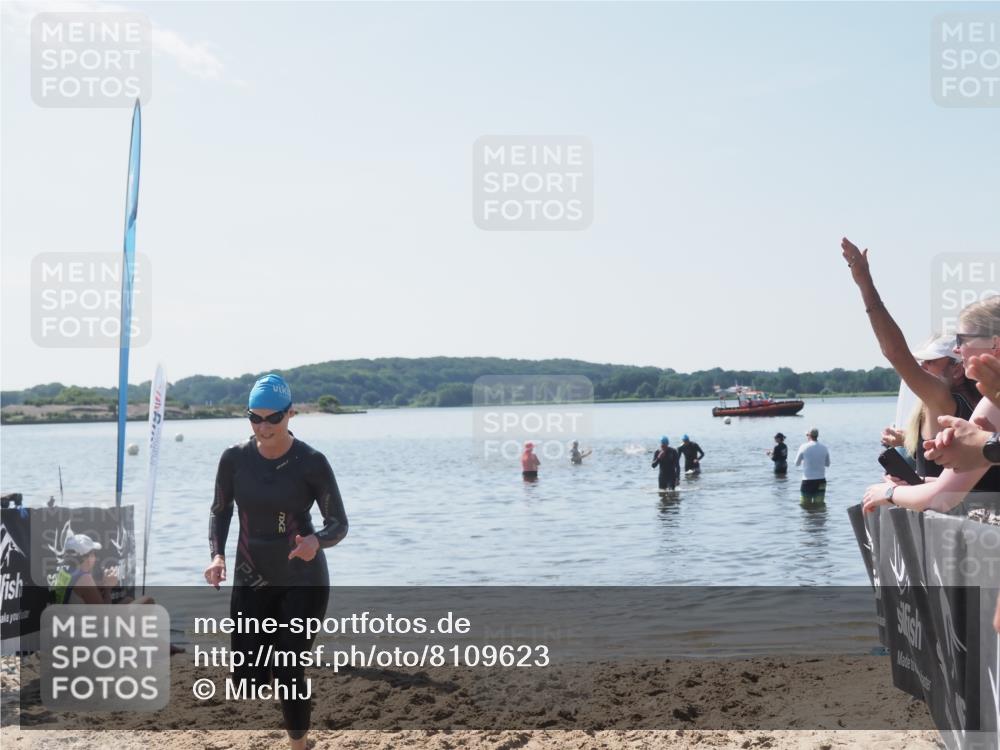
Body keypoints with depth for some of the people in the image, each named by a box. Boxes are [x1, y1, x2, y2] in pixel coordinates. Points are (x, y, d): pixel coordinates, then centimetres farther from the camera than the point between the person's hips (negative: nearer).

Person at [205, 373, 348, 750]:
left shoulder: (311, 463, -13)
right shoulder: (234, 458, -5)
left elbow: (339, 523, -9)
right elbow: (220, 511, 7)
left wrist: (317, 540, -32)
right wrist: (217, 554, -11)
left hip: (303, 580, -3)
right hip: (251, 580, 3)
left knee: (289, 672, -5)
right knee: (248, 679, -3)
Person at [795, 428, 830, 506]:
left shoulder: (804, 447, -8)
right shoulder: (824, 448, 2)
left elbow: (797, 463, 3)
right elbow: (827, 464, 15)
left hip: (807, 481, -3)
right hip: (821, 481, 3)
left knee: (806, 505, 5)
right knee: (819, 505, 8)